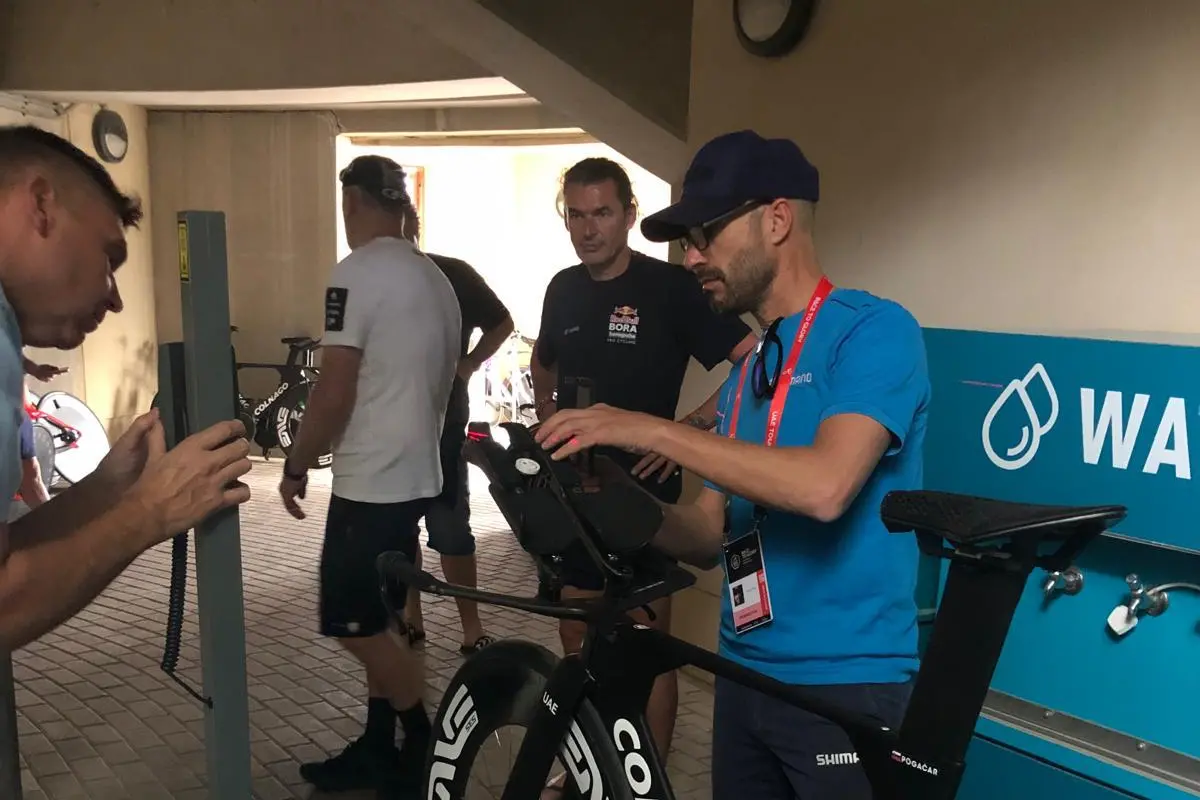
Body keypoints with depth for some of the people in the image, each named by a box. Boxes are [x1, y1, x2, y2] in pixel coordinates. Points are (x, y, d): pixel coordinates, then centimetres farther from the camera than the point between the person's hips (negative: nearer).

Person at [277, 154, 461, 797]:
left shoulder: (357, 273, -15)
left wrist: (295, 466, -6)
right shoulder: (436, 279, 12)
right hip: (416, 474, 9)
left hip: (370, 483, -9)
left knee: (355, 626, 2)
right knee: (374, 623, 17)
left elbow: (334, 393, -19)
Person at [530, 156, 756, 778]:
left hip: (642, 493, -5)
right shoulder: (564, 288, 5)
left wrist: (690, 426, -18)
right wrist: (549, 422, 11)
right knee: (577, 644, 16)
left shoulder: (670, 287, -12)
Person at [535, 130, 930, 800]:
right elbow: (712, 535, 10)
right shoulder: (747, 372, 12)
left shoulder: (874, 329, -12)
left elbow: (825, 486, -28)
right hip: (744, 678, 7)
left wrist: (655, 432, -24)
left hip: (843, 687, -7)